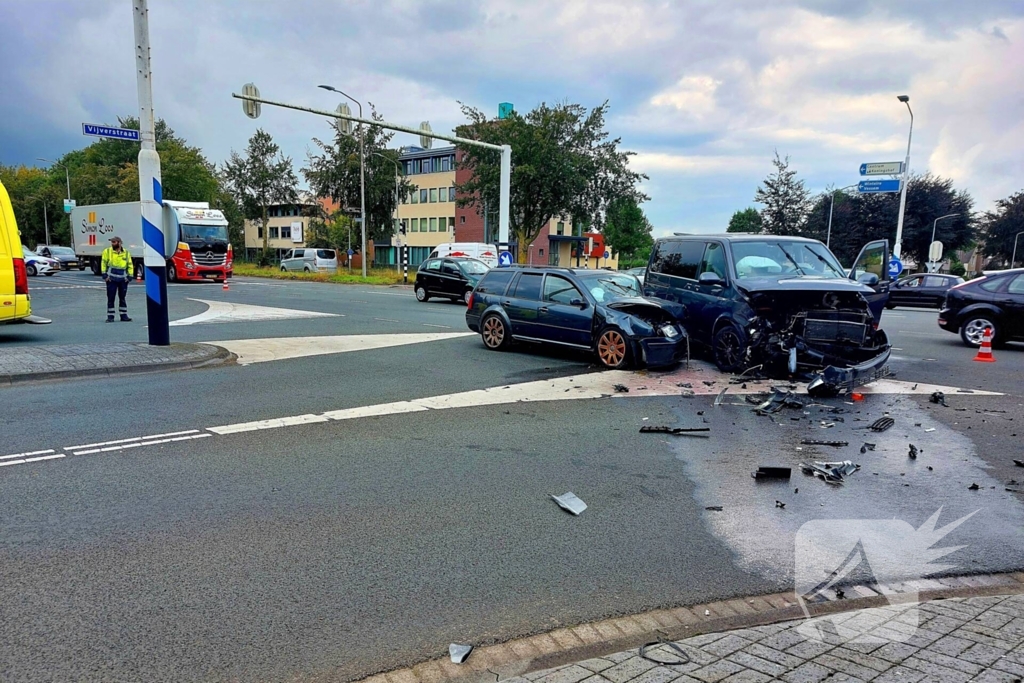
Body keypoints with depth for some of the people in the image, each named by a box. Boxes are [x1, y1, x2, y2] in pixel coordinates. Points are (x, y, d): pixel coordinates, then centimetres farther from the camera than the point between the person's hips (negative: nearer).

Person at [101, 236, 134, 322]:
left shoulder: (126, 253, 7)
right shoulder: (107, 251, 2)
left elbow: (130, 265, 12)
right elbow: (103, 263, 3)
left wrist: (130, 276, 3)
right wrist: (104, 275, -5)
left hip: (123, 279, 2)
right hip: (111, 279, -2)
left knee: (122, 298, 8)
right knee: (110, 298, 0)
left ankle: (124, 316, 14)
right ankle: (110, 316, 6)